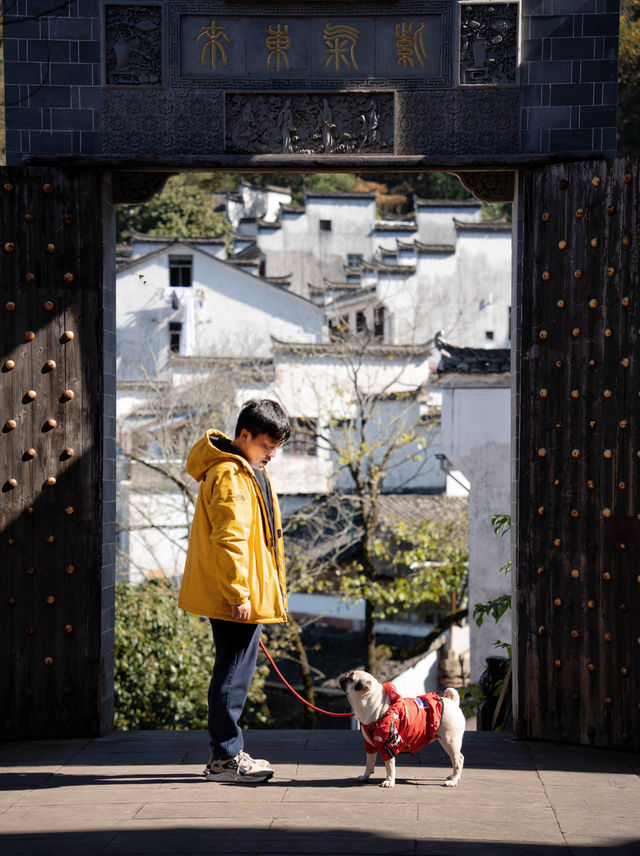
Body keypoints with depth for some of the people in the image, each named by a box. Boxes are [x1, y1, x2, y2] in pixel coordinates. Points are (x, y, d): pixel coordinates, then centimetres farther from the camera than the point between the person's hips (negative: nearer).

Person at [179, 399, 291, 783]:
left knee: (236, 671, 14)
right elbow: (229, 539, -22)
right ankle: (226, 757, -1)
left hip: (246, 597, 10)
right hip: (236, 597, -10)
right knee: (234, 673, -6)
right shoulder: (229, 476, -17)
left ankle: (225, 752, 21)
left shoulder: (250, 471, 17)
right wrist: (238, 593, -23)